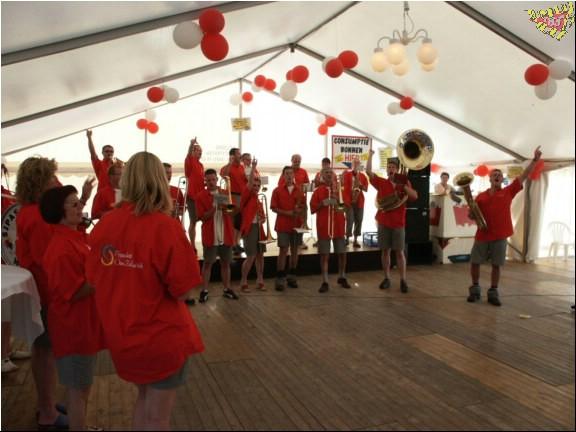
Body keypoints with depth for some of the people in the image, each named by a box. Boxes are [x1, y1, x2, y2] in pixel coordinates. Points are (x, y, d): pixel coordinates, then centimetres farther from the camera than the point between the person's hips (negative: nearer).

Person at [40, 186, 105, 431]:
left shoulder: (76, 236, 4)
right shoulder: (61, 249, -25)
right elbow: (76, 292, -24)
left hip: (85, 323, 9)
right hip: (74, 327, -9)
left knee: (83, 386, 22)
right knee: (78, 389, 6)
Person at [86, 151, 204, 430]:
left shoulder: (104, 224, -8)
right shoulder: (165, 226, -22)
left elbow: (94, 280, 3)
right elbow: (182, 291, -18)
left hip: (122, 334, 5)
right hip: (161, 335, -5)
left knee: (144, 398, 29)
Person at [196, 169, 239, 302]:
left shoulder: (225, 193, 8)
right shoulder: (201, 196, -4)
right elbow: (202, 217, -10)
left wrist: (225, 209, -13)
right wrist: (215, 208, -22)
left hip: (226, 234, 4)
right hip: (210, 235, -3)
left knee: (226, 262, 10)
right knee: (207, 263, 3)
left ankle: (227, 289, 20)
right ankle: (204, 290, 10)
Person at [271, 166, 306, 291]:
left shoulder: (299, 191, 7)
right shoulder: (277, 191, -1)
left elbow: (304, 207, 10)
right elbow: (273, 208, -4)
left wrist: (300, 210, -12)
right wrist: (286, 212, -16)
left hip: (297, 224, 3)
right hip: (283, 225, -3)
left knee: (294, 250, 9)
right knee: (283, 250, -4)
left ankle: (292, 276, 20)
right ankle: (280, 279, 1)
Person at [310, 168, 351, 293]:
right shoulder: (318, 191, 2)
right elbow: (312, 209, -2)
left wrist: (343, 208, -10)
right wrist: (322, 204, -17)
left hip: (338, 226, 2)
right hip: (323, 227, -2)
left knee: (342, 253, 9)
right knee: (324, 255, 0)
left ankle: (342, 277, 28)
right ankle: (325, 282, 6)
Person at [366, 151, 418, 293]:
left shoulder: (404, 183, 4)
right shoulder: (381, 182, 4)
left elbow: (415, 197, -9)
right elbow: (368, 171, -6)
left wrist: (404, 186, -20)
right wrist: (370, 155, -10)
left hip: (398, 223, -1)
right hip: (383, 222, 1)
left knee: (399, 252, 1)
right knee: (385, 251, 7)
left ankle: (403, 280, 7)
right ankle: (386, 278, 16)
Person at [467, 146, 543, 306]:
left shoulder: (508, 192, 6)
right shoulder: (481, 196, 7)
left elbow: (524, 175, 2)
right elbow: (472, 216, 10)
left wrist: (535, 159, -2)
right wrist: (472, 213, -13)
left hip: (499, 236, 0)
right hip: (482, 235, 1)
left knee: (496, 265, 6)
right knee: (474, 263, 4)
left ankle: (493, 293, 16)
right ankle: (475, 289, 20)